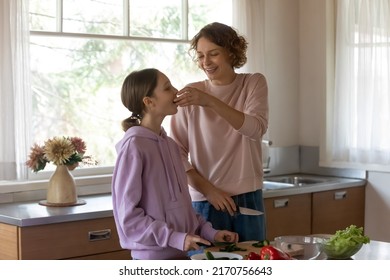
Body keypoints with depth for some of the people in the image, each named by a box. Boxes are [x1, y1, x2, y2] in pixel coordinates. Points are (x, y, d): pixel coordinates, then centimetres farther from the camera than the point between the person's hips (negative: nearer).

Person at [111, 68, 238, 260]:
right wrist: (175, 238, -20)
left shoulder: (170, 144, 9)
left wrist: (208, 231, 2)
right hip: (154, 258, -7)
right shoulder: (133, 146, -13)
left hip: (186, 253, 7)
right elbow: (128, 215, -14)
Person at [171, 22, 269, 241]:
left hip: (248, 199, 1)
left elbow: (257, 128, -17)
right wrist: (208, 189, -13)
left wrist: (210, 101, -28)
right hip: (205, 202, -1)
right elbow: (176, 154, -3)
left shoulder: (254, 84, 1)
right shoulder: (190, 95, -2)